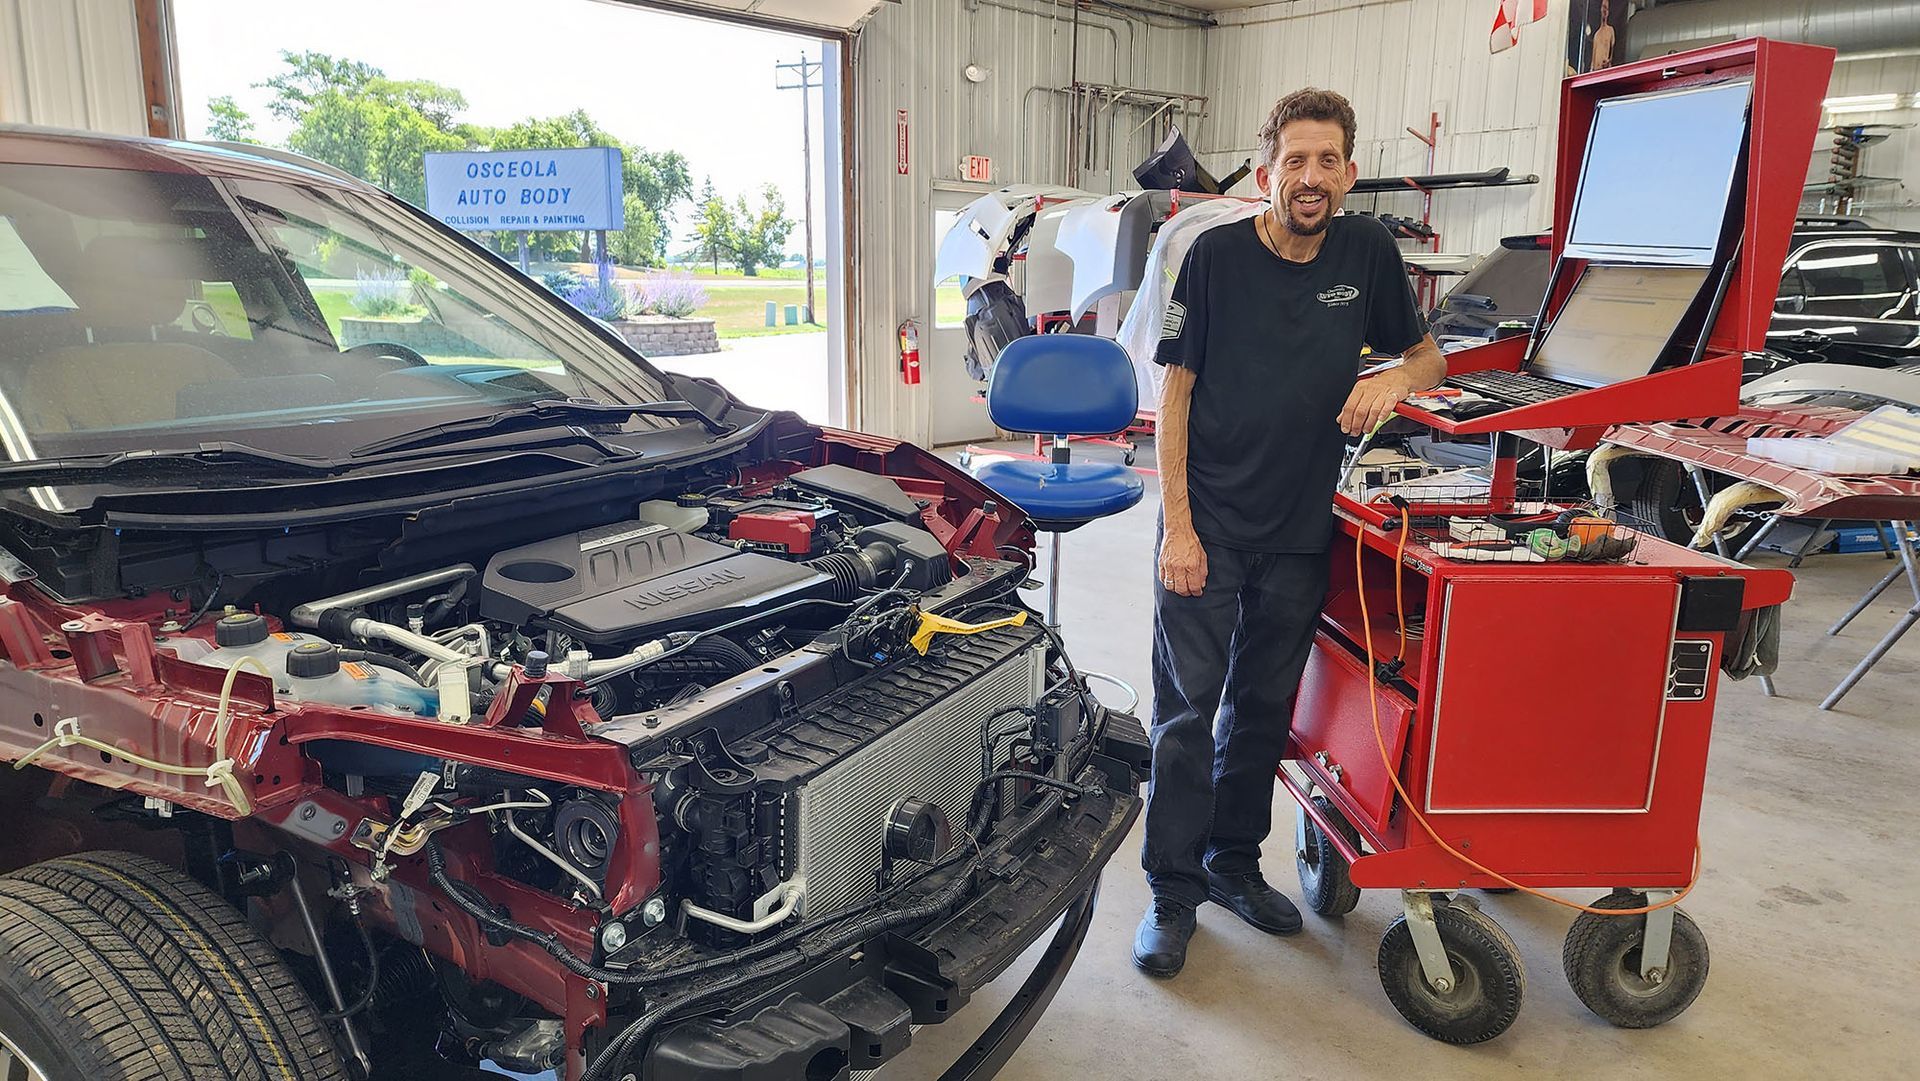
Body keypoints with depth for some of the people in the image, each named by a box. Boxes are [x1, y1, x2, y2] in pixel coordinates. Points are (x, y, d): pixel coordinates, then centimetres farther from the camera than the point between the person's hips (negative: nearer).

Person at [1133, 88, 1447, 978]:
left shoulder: (1367, 252, 1)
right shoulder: (1217, 256, -8)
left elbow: (1427, 353, 14)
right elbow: (1175, 392, -7)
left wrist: (1397, 377, -12)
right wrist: (1177, 526, -13)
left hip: (1300, 528, 4)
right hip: (1207, 524, -3)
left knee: (1264, 706, 14)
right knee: (1188, 708, -1)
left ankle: (1235, 862, 31)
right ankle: (1174, 890, 12)